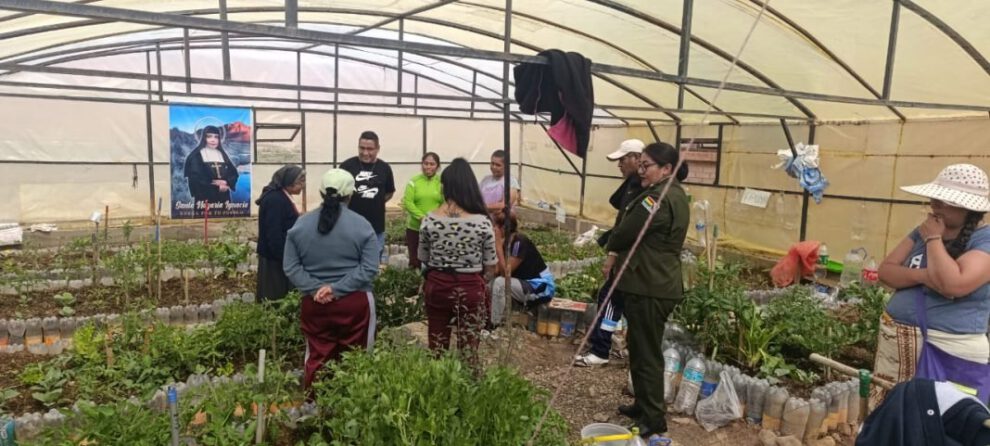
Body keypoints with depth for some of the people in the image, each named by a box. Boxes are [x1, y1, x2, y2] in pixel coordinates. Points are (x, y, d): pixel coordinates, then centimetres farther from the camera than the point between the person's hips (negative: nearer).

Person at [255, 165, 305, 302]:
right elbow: (274, 235, -23)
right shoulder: (275, 200, -19)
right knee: (277, 298, -3)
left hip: (277, 257, 10)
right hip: (275, 259, -9)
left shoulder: (279, 197, 11)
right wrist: (285, 259, -19)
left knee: (274, 298, 12)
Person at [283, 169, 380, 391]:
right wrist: (337, 288, -14)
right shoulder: (361, 225, -8)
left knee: (317, 358, 13)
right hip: (354, 303, -2)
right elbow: (369, 268, -13)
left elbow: (290, 267, -1)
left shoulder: (301, 224, 1)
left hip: (313, 304, 3)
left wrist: (314, 288, -8)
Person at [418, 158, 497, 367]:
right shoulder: (482, 222, -14)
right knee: (469, 347, 12)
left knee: (437, 346, 18)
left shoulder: (429, 220, -10)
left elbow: (423, 260, 2)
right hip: (470, 288, -2)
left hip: (437, 286, 2)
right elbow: (490, 266, -6)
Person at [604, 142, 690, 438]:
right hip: (656, 283, 10)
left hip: (650, 287, -10)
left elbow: (626, 231, -14)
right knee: (640, 347, 19)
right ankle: (644, 406, 32)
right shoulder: (674, 194, 13)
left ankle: (653, 419, 12)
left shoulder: (659, 199, -21)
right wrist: (616, 255, 4)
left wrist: (611, 253, 6)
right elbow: (635, 233, 15)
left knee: (647, 353, 0)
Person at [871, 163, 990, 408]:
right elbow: (885, 271, 5)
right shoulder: (924, 231, 10)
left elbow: (953, 285, -26)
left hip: (949, 348, -6)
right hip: (895, 338, 6)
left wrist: (934, 239, -13)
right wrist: (923, 276, -15)